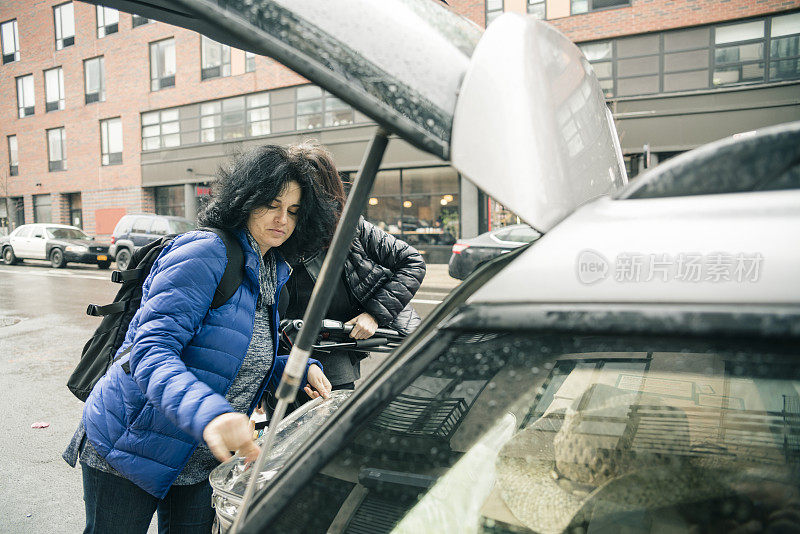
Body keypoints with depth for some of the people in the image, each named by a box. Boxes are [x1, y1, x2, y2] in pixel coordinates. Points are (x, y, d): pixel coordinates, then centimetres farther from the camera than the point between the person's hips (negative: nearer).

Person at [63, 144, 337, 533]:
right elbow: (152, 351, -29)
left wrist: (301, 370, -4)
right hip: (127, 446, -7)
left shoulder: (273, 275, 6)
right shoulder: (204, 252, -20)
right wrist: (208, 413, -45)